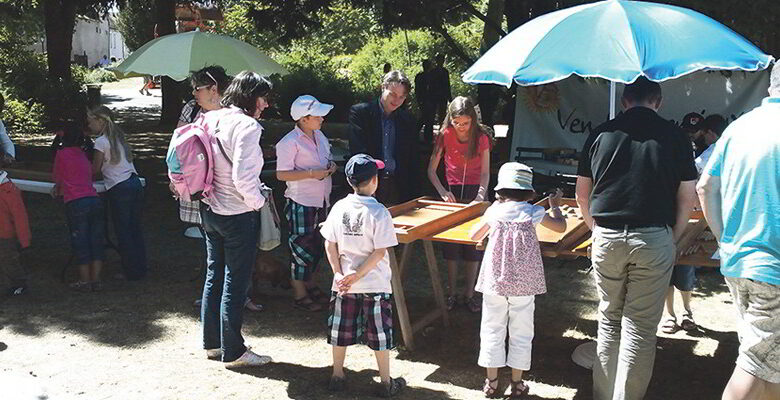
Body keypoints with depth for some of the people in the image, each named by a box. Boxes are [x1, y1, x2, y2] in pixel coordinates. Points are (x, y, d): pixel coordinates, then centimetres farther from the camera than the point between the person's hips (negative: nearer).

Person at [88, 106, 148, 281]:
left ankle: (131, 272, 7)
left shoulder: (101, 142, -7)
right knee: (135, 229, 12)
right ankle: (140, 268, 17)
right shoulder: (118, 137, 16)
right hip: (135, 183, 8)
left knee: (123, 232, 2)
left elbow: (95, 169, 0)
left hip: (119, 189, -8)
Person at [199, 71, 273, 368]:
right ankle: (233, 352, 15)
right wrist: (259, 201, -12)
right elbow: (242, 177, -28)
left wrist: (210, 193, 15)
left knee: (214, 276, 18)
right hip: (238, 215, -8)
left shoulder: (211, 119, 4)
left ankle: (212, 343, 31)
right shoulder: (246, 126, -20)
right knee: (235, 283, 3)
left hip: (210, 210, 8)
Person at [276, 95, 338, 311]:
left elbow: (327, 160, 23)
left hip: (321, 200, 8)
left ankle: (310, 283, 33)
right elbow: (281, 174, -17)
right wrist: (311, 174, -23)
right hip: (301, 202, -8)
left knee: (317, 245, 16)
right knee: (302, 247, 0)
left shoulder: (319, 136, 10)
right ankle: (299, 294, 12)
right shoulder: (290, 142, -15)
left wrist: (331, 166, 0)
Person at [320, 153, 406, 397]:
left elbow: (330, 245, -2)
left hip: (343, 284, 4)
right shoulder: (379, 213, -15)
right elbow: (380, 252, -17)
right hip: (375, 285, -3)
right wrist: (358, 275, -12)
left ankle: (337, 377, 29)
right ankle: (386, 383, 20)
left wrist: (339, 274, -1)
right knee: (380, 334, 9)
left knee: (340, 330, 17)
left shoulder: (339, 208, -3)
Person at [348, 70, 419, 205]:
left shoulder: (408, 120, 11)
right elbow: (358, 150, -8)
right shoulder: (360, 112, 0)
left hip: (399, 188, 3)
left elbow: (414, 159, 13)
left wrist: (412, 193, 5)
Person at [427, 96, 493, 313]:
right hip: (452, 191, 1)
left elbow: (485, 173, -11)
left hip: (475, 191, 0)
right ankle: (451, 293, 14)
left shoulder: (482, 137, -9)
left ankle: (469, 294, 14)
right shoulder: (445, 135, -8)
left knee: (474, 244, 2)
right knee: (451, 244, 2)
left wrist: (480, 196, -28)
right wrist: (443, 191, -22)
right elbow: (431, 169, -7)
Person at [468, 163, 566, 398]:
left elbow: (474, 236, 10)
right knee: (521, 332, 11)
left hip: (494, 280, 1)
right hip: (523, 281, -1)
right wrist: (555, 206, 23)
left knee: (492, 329, 11)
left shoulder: (494, 211, -2)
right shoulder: (533, 212, -5)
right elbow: (561, 227, 6)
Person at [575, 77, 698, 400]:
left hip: (607, 237, 2)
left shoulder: (601, 133, 5)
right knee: (641, 327, 4)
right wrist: (672, 239, 12)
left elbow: (582, 195, 8)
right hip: (654, 237, -2)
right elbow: (687, 199, 2)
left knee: (609, 320, 15)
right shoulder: (675, 136, 1)